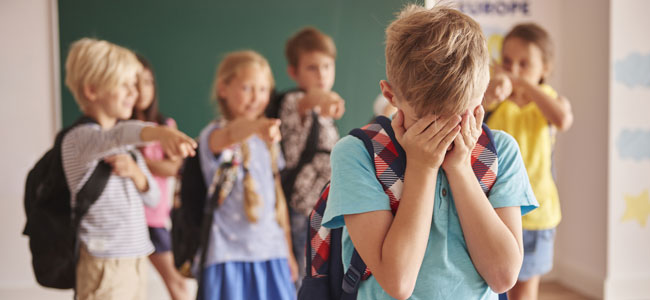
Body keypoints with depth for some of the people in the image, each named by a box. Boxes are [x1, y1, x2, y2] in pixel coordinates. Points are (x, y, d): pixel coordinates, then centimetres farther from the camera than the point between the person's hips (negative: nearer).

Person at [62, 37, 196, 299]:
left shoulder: (128, 145, 15)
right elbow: (114, 137, -35)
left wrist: (135, 172, -10)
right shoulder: (78, 138, -13)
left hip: (136, 260, 8)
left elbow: (151, 197, 12)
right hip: (105, 265, -8)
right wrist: (158, 132, -54)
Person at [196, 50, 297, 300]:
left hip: (272, 254, 5)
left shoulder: (268, 141, 12)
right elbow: (229, 136, -33)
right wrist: (255, 126, -56)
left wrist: (288, 251, 18)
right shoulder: (214, 135, -8)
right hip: (230, 254, -5)